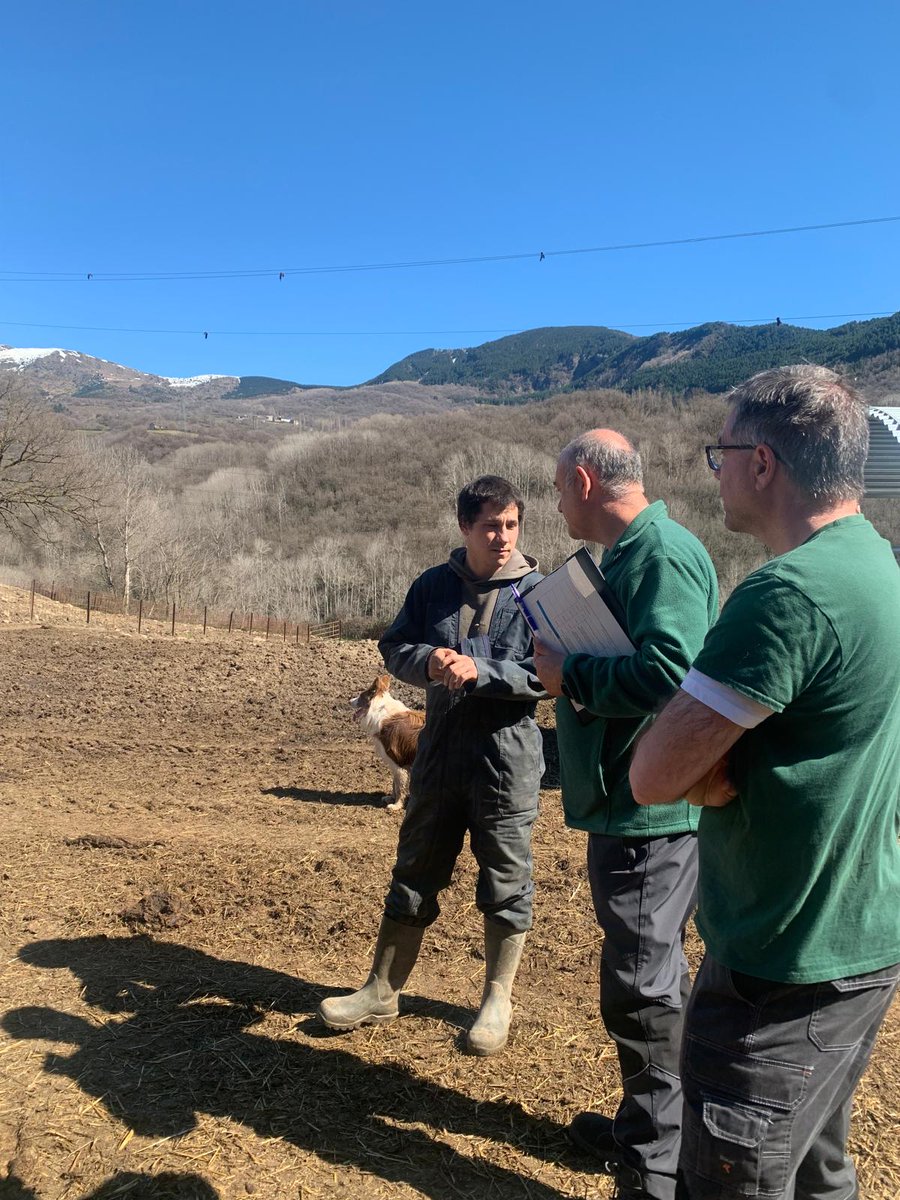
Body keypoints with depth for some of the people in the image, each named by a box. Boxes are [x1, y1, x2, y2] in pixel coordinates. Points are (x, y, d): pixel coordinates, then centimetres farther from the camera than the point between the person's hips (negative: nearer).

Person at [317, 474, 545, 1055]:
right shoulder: (434, 585, 5)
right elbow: (394, 647, 7)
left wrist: (478, 671, -23)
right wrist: (428, 660, -14)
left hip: (508, 756, -3)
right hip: (440, 751, 4)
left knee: (506, 883, 9)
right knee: (414, 874, 14)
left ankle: (498, 1001, 28)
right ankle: (382, 992, 29)